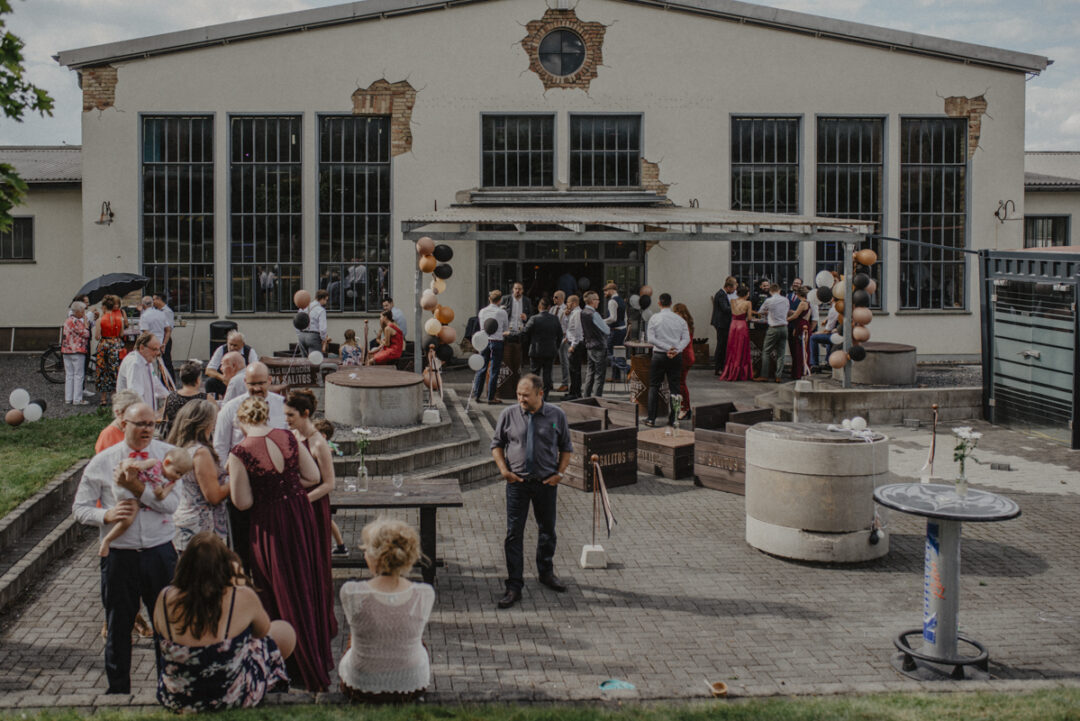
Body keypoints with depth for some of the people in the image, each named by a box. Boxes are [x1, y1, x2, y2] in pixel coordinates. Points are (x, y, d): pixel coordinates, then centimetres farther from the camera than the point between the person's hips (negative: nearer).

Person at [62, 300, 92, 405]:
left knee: (69, 375, 11)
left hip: (66, 351, 9)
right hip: (77, 351, -9)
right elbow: (86, 334, -16)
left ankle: (68, 398, 13)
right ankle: (77, 399, -4)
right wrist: (85, 321, -5)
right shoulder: (76, 321, -15)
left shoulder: (67, 320, 15)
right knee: (78, 375, -4)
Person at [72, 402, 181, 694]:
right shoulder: (102, 462, 1)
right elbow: (80, 507, 4)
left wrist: (138, 488, -21)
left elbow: (172, 503, -10)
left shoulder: (168, 455, -1)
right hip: (119, 556, 0)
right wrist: (106, 515, -15)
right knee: (118, 627, 12)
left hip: (160, 552, 0)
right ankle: (118, 690, 30)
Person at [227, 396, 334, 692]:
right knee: (309, 587, 19)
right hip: (302, 515, 4)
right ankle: (320, 658, 34)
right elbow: (313, 476, 2)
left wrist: (240, 481, 3)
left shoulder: (240, 452, -17)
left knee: (285, 594, 10)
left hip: (270, 527, -4)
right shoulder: (287, 438, -4)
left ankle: (308, 672, 19)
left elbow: (243, 503, -14)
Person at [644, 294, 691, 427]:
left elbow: (651, 339, -10)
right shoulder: (680, 320, 3)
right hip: (676, 356, 2)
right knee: (674, 386, 8)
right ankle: (672, 419, 8)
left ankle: (651, 418, 5)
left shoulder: (654, 318, -3)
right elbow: (686, 339, -4)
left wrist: (667, 348, -13)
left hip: (659, 355, -2)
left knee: (654, 386, 7)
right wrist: (676, 350, -13)